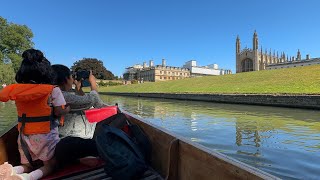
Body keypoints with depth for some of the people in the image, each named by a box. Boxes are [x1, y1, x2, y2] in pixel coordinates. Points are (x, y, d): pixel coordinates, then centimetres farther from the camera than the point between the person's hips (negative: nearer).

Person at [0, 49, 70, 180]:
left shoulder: (17, 90, 0)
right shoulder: (53, 90, -14)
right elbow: (59, 112, -15)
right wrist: (68, 108, 6)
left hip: (24, 135, 5)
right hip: (45, 135, -4)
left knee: (27, 165, 24)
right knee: (51, 164, 14)